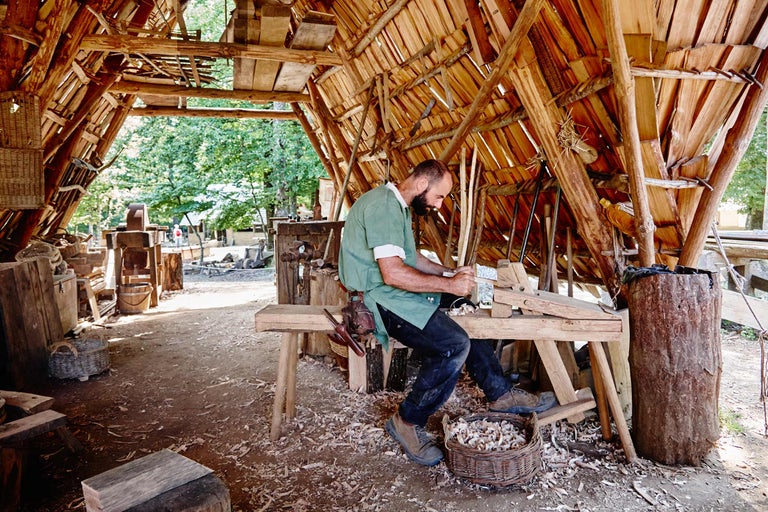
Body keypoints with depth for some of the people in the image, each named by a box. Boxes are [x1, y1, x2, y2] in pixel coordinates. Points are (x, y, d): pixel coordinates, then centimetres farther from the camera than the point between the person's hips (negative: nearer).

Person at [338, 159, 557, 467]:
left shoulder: (397, 206, 14)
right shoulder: (382, 206, -20)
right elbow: (393, 273, -27)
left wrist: (448, 271, 10)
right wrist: (449, 285, -20)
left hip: (397, 291, 11)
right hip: (379, 297, -11)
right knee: (454, 345, -22)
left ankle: (501, 394, 22)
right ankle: (408, 421, -5)